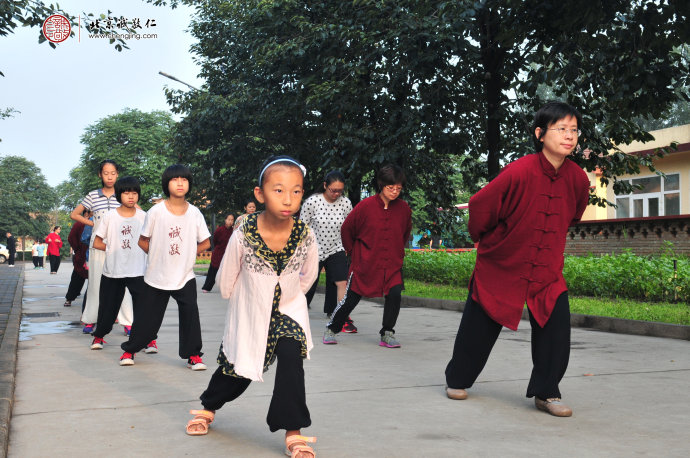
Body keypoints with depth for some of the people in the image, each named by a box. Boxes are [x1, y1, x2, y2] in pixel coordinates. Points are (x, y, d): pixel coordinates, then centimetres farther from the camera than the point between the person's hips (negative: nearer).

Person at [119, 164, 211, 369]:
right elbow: (143, 241, 1)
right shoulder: (156, 211, -7)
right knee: (148, 316, 7)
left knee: (190, 314, -4)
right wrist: (159, 256, -2)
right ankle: (129, 350, 26)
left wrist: (184, 255, 1)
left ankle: (193, 354, 11)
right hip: (157, 276, -1)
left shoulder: (194, 213, -2)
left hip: (185, 277, 1)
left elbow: (205, 243, 5)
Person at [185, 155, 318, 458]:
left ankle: (293, 433, -8)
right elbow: (226, 281, -9)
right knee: (237, 369, 14)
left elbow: (309, 275, 0)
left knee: (291, 359, -21)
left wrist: (289, 295, 8)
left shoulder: (305, 236, -22)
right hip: (249, 313, 0)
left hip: (288, 311, 1)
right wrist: (244, 302, 5)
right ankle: (208, 408, 45)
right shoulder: (243, 235, -27)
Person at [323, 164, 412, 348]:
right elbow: (346, 229, 1)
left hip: (392, 264, 2)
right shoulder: (366, 205, -13)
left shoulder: (403, 208, -4)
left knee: (395, 295, -15)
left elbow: (406, 232, 17)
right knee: (351, 298, 4)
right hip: (365, 262, -2)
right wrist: (353, 252, 6)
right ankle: (332, 329, 24)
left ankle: (387, 334, 3)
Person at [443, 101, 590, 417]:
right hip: (500, 265, -3)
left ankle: (546, 393, 6)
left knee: (556, 325, -11)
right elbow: (479, 206, -13)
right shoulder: (519, 172, -25)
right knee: (478, 327, 8)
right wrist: (486, 241, 2)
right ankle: (457, 380, 31)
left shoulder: (578, 179, -10)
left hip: (547, 271, 3)